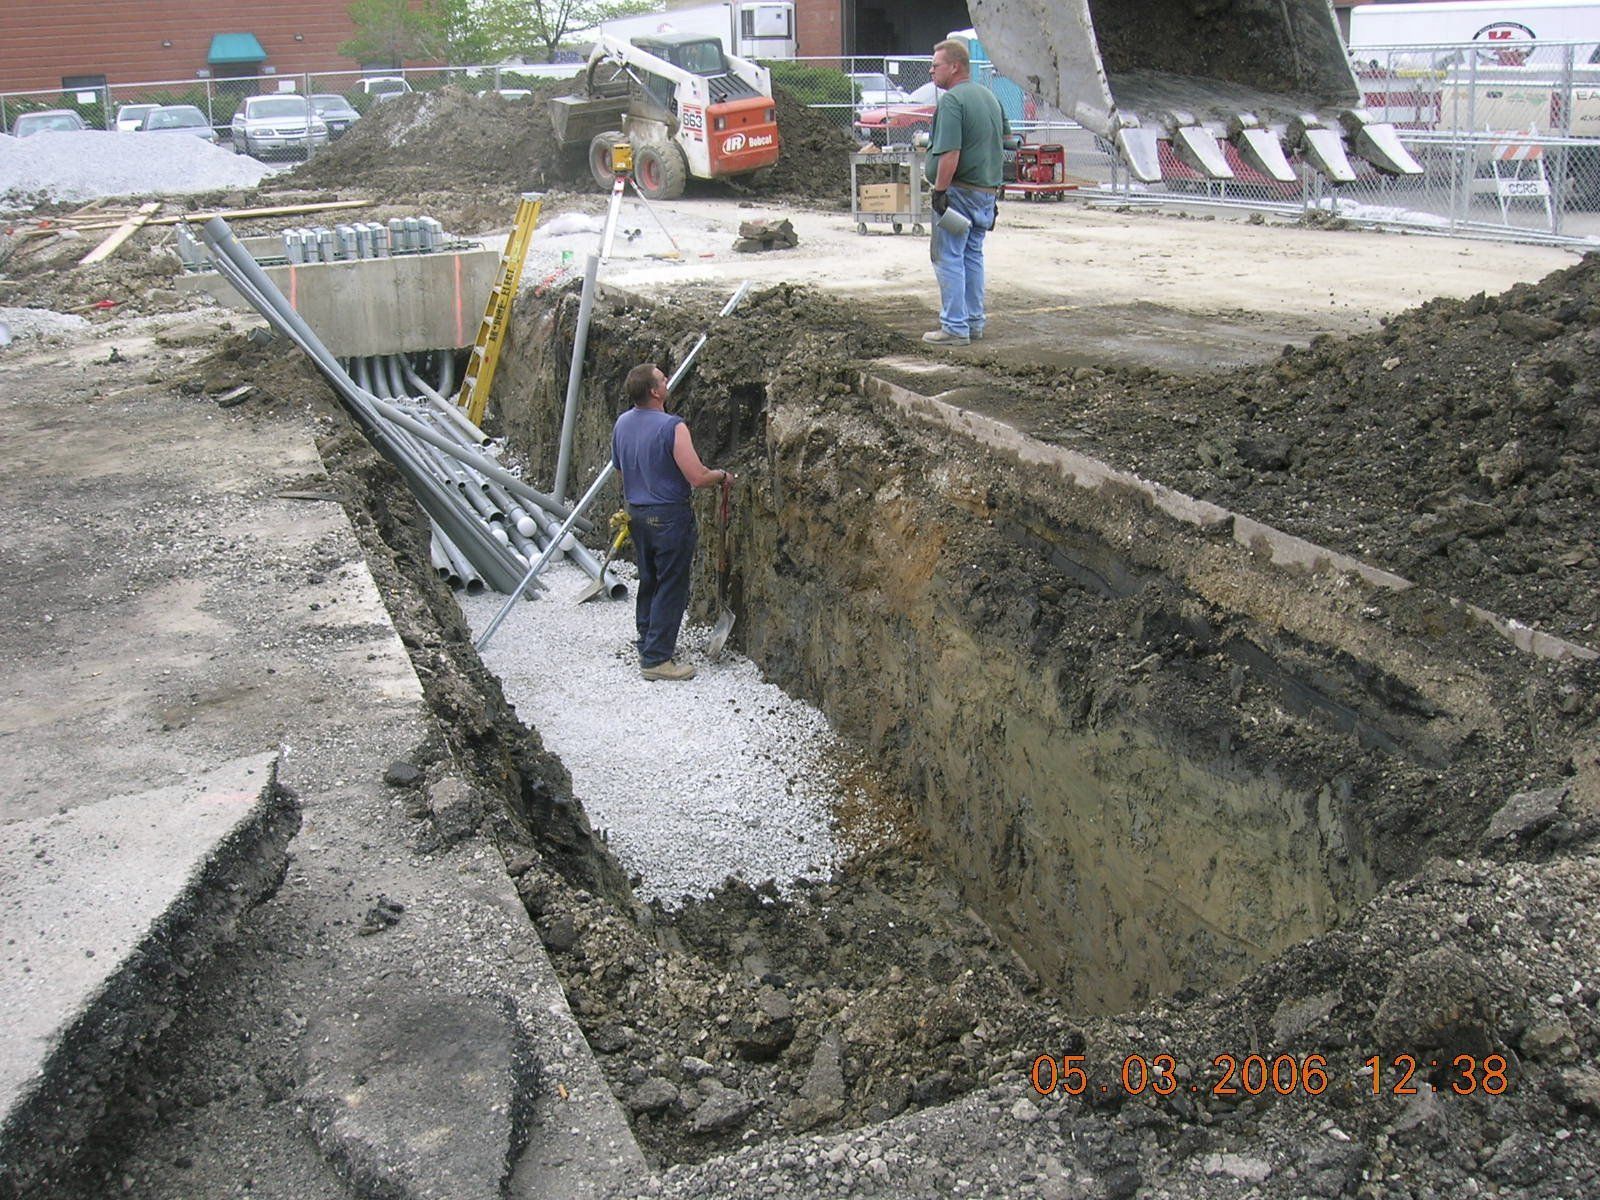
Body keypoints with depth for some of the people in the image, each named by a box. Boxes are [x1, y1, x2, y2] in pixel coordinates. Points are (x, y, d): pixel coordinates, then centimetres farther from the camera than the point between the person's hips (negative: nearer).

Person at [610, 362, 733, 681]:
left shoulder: (622, 424, 4)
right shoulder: (671, 427, -21)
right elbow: (697, 478, -22)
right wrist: (722, 476, -2)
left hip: (638, 514, 8)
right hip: (669, 516, -8)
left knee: (648, 582, 19)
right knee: (671, 587, 0)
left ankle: (647, 645, 29)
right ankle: (656, 659, 1)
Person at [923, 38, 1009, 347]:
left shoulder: (952, 101, -16)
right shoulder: (988, 96, 13)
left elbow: (950, 153, -24)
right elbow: (1005, 134, 25)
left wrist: (939, 191, -20)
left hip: (959, 191, -9)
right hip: (987, 189, 9)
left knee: (949, 258, -3)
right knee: (973, 256, 16)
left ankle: (955, 328, -3)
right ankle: (975, 323, 19)